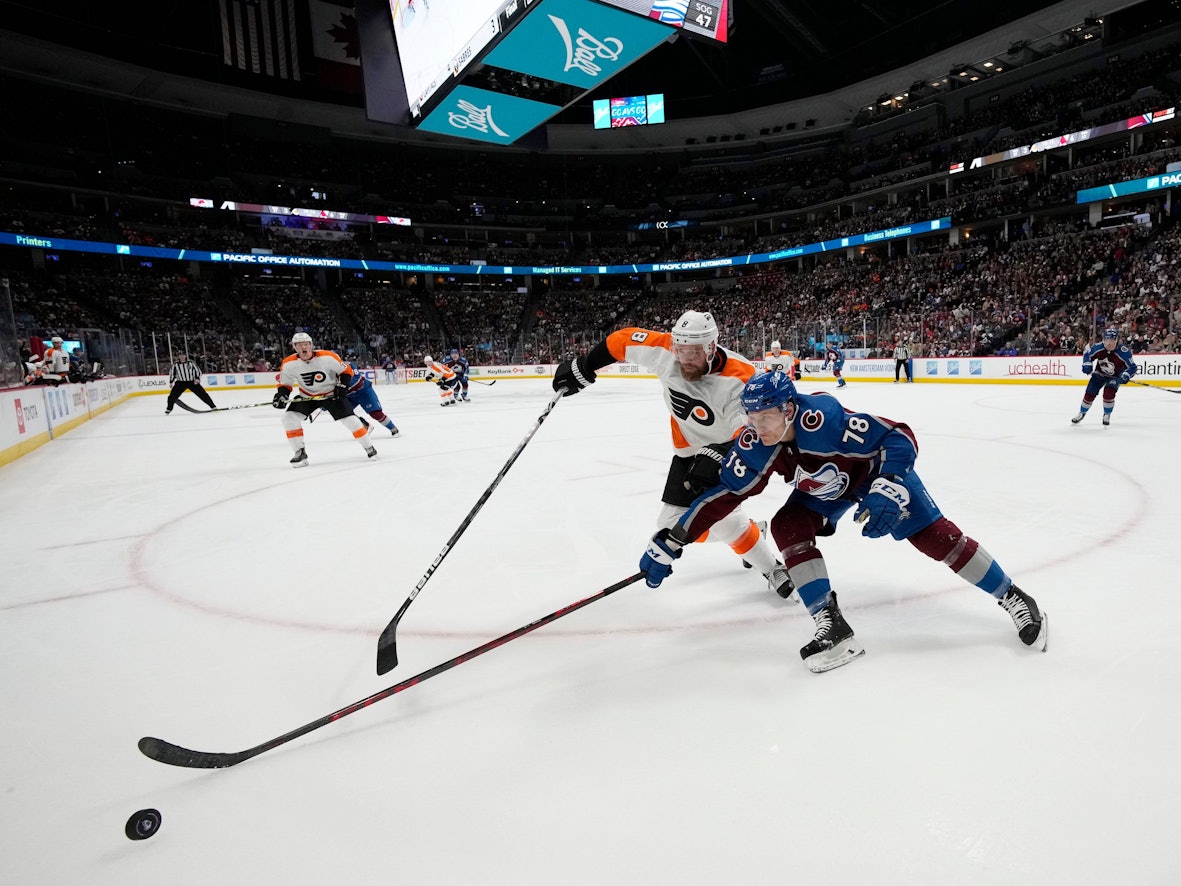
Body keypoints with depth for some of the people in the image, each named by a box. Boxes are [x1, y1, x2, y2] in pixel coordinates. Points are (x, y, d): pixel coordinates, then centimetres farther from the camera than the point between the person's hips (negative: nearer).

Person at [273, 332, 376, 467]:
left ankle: (368, 447, 8)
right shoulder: (289, 363, -15)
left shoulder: (327, 357, -22)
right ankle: (300, 452, -4)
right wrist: (281, 394, -19)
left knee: (349, 419, -12)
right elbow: (285, 383, -1)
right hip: (307, 396, 3)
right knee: (289, 417, -16)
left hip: (331, 394, -2)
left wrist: (342, 385, -21)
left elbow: (346, 370, -9)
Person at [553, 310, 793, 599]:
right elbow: (624, 340, -6)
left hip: (729, 448, -5)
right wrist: (583, 368, -2)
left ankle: (772, 569, 0)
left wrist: (718, 456, -53)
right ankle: (745, 532, 24)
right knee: (674, 522, 0)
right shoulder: (665, 350, -21)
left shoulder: (738, 378, -33)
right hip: (689, 450, 5)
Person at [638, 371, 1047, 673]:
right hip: (826, 487, 5)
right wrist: (670, 543, -23)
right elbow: (723, 495, -19)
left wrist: (888, 489, -49)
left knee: (935, 536, -9)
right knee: (788, 527, -15)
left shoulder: (825, 419, -41)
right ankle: (833, 629, -11)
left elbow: (900, 437, -34)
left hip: (878, 468, -5)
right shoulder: (754, 447, -25)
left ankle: (1012, 598, 15)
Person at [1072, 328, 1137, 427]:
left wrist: (1125, 376, -39)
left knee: (1109, 392, -23)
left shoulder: (1123, 352, -30)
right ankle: (1081, 413, 23)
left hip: (1115, 376, -3)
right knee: (1089, 393, 0)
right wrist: (1087, 365, -17)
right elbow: (1087, 354, -3)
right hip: (1099, 373, 3)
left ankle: (1107, 415, 1)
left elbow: (1132, 367, -23)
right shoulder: (1098, 347, -24)